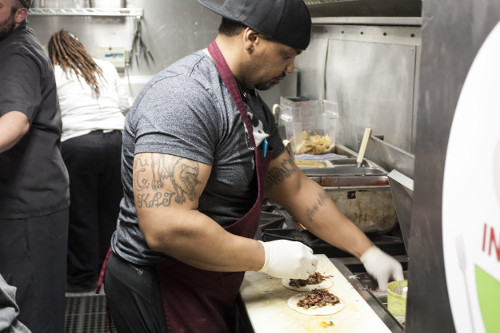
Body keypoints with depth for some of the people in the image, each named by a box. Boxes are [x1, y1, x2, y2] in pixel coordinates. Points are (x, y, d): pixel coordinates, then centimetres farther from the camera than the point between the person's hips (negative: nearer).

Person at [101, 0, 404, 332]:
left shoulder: (251, 102, 6)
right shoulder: (184, 97, -26)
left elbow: (295, 187, 10)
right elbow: (166, 227, -33)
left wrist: (367, 251, 9)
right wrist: (267, 257, -22)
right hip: (159, 294, -9)